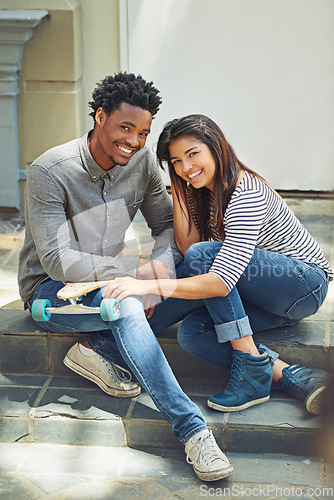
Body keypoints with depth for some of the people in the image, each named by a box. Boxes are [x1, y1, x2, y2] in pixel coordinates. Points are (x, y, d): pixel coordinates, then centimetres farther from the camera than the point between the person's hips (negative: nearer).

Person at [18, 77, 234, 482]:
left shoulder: (141, 161, -3)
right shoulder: (50, 172, -21)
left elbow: (169, 225, 3)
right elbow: (59, 262, -24)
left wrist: (161, 265, -20)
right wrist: (139, 269, -28)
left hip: (106, 282, 6)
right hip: (51, 291, -6)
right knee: (125, 304, -38)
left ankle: (99, 348, -16)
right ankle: (191, 429, -38)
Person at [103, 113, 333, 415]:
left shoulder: (247, 194, -26)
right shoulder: (200, 191, 2)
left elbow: (222, 282, -35)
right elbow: (187, 245, -5)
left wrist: (149, 286, -42)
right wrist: (178, 189, -10)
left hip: (306, 282, -8)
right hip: (268, 296, 8)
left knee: (203, 255, -28)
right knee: (191, 333, -18)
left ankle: (251, 366, -26)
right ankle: (295, 378, -23)